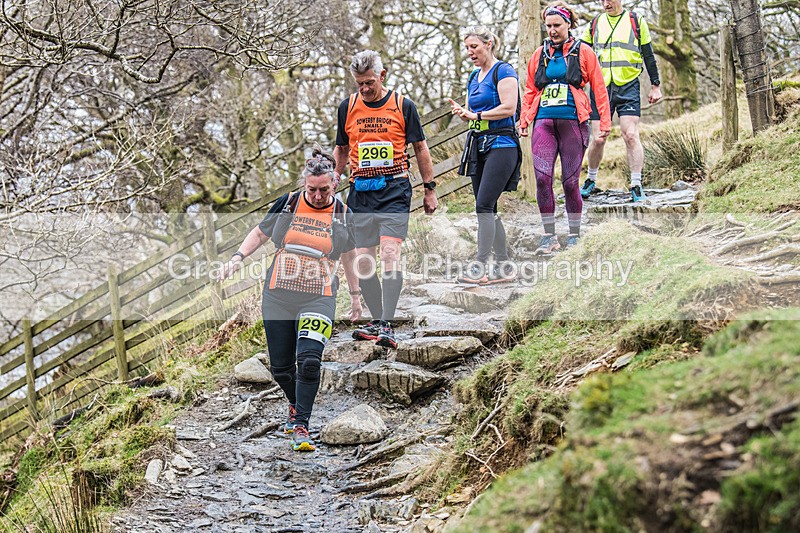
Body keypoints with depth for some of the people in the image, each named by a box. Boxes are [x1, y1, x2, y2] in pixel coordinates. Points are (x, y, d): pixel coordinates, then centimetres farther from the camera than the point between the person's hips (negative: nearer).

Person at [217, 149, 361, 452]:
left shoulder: (342, 215, 2)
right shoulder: (288, 204, 1)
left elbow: (349, 256, 16)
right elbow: (260, 234, 13)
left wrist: (355, 295, 22)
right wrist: (238, 258, -2)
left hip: (318, 300, -2)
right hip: (278, 298, 2)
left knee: (308, 361, -22)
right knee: (280, 367, 6)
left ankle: (300, 427, -11)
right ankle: (296, 406, 37)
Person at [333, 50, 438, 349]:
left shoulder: (403, 105, 0)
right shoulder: (348, 107, 8)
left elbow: (420, 147, 7)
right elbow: (341, 149, 19)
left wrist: (430, 189, 7)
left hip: (395, 189, -3)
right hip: (360, 191, 3)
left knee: (390, 253, -17)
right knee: (364, 261, 1)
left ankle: (387, 325, -19)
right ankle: (376, 321, 15)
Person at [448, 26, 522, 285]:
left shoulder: (503, 71, -7)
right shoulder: (474, 77, 19)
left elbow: (508, 107, -17)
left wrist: (477, 115, -16)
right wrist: (461, 112, 2)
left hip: (501, 144, -9)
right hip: (478, 145, 9)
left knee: (484, 205, -15)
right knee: (487, 209, 7)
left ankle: (480, 266, -16)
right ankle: (503, 266, 13)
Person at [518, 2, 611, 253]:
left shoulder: (583, 52, 5)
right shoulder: (540, 55, 14)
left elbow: (599, 88, 5)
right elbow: (530, 90, 19)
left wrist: (605, 122, 0)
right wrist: (524, 121, 11)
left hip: (573, 122, -2)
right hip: (544, 122, 3)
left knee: (570, 181, 0)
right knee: (542, 177, -10)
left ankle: (574, 235, 13)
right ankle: (549, 236, -2)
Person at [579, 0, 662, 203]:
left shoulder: (636, 21, 5)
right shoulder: (595, 23, 11)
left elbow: (648, 55, 9)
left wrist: (655, 86, 7)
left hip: (628, 87, -2)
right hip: (600, 88, 2)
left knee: (631, 136, -12)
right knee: (598, 139, 2)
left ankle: (636, 186, -7)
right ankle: (591, 180, 23)